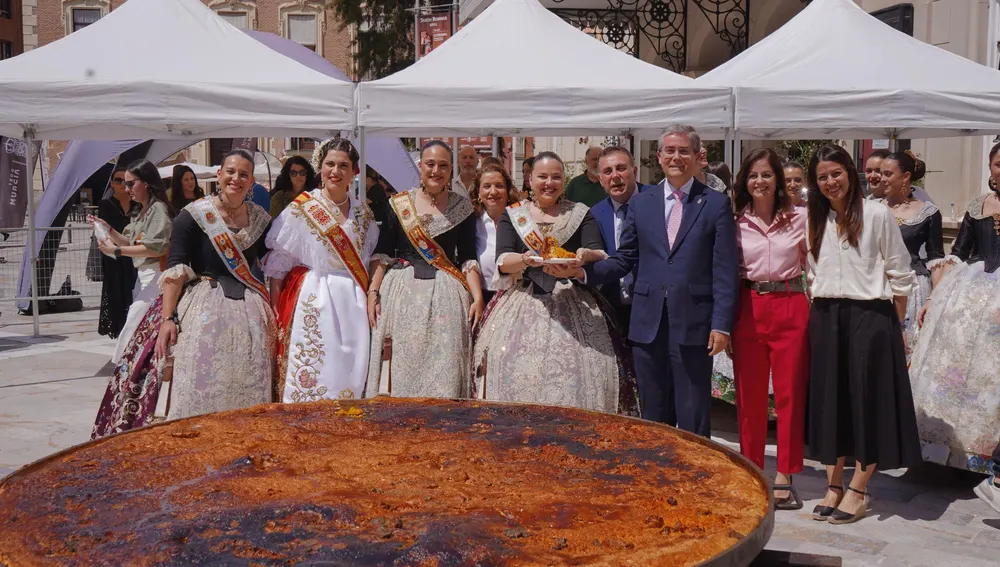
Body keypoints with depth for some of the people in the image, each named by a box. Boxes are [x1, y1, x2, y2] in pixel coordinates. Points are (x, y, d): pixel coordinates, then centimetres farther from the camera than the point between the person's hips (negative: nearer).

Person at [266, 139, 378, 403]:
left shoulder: (363, 212, 12)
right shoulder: (301, 208, 0)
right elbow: (278, 263, -2)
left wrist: (370, 299, 6)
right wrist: (274, 308, -8)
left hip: (353, 304, 4)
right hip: (313, 301, -4)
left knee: (351, 377, 3)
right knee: (311, 375, -5)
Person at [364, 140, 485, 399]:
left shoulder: (462, 207, 8)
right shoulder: (399, 204, 8)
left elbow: (468, 258, 7)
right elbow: (383, 254, 7)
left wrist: (478, 297, -3)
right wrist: (373, 291, -2)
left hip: (446, 295, 0)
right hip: (402, 292, 1)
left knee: (444, 370, -5)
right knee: (400, 366, -1)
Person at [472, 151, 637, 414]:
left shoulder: (581, 214, 12)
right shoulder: (512, 215, 12)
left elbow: (597, 254, 0)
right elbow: (502, 261, 0)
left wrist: (576, 266, -22)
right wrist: (526, 260, -21)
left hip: (572, 304, 0)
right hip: (523, 305, 0)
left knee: (575, 368, -13)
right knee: (517, 368, -12)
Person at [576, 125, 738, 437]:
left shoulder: (716, 204, 2)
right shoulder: (640, 203, 12)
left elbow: (724, 270, -2)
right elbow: (624, 259, 10)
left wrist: (721, 325, -9)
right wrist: (585, 270, -8)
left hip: (692, 326, -3)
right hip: (648, 324, 3)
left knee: (693, 419, 2)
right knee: (653, 416, 12)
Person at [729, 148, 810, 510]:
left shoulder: (799, 219, 3)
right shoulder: (736, 222, 4)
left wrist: (817, 312, -2)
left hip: (791, 308, 0)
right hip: (748, 310, 1)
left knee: (790, 393, 2)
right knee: (749, 395, 6)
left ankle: (784, 478, 12)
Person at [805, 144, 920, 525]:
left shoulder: (876, 214, -4)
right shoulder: (815, 220, 11)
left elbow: (900, 276, -3)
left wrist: (896, 329, -4)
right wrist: (818, 318, 10)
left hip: (869, 317, -5)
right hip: (825, 320, 5)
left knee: (868, 402, 1)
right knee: (828, 401, 7)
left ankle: (857, 490, 12)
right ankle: (833, 486, 18)